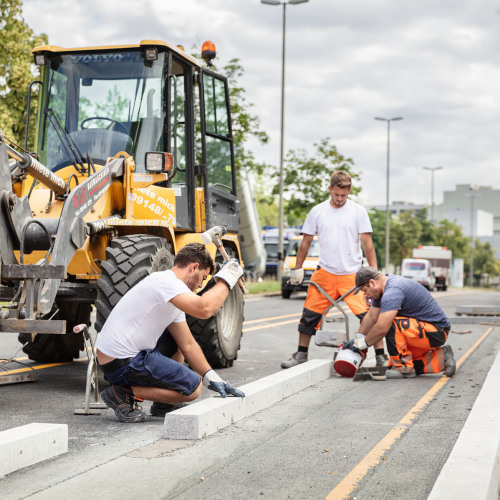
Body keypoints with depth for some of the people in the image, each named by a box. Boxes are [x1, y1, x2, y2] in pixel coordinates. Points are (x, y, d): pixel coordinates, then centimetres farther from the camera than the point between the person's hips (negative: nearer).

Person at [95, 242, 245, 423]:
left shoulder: (176, 298, 16)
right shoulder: (165, 280, -15)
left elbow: (188, 344, 18)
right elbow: (204, 309, -31)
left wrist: (212, 378, 13)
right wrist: (225, 279, -15)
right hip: (121, 364, -11)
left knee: (177, 340, 26)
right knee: (193, 387, -8)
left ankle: (164, 405, 22)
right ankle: (123, 394, -7)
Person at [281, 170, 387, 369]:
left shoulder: (358, 211, 0)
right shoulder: (317, 212, 5)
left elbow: (368, 244, -1)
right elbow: (306, 242, 12)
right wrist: (297, 269, 11)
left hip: (352, 274, -2)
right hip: (324, 273, 2)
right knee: (310, 315, 5)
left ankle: (380, 355, -1)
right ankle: (301, 354, 19)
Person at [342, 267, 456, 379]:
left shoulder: (393, 292, -26)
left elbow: (381, 328, -30)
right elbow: (371, 317, 16)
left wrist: (363, 343, -15)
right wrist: (356, 340, 11)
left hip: (436, 333, -10)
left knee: (391, 324, -28)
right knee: (392, 367, 8)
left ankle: (404, 369, -15)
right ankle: (441, 358, 10)